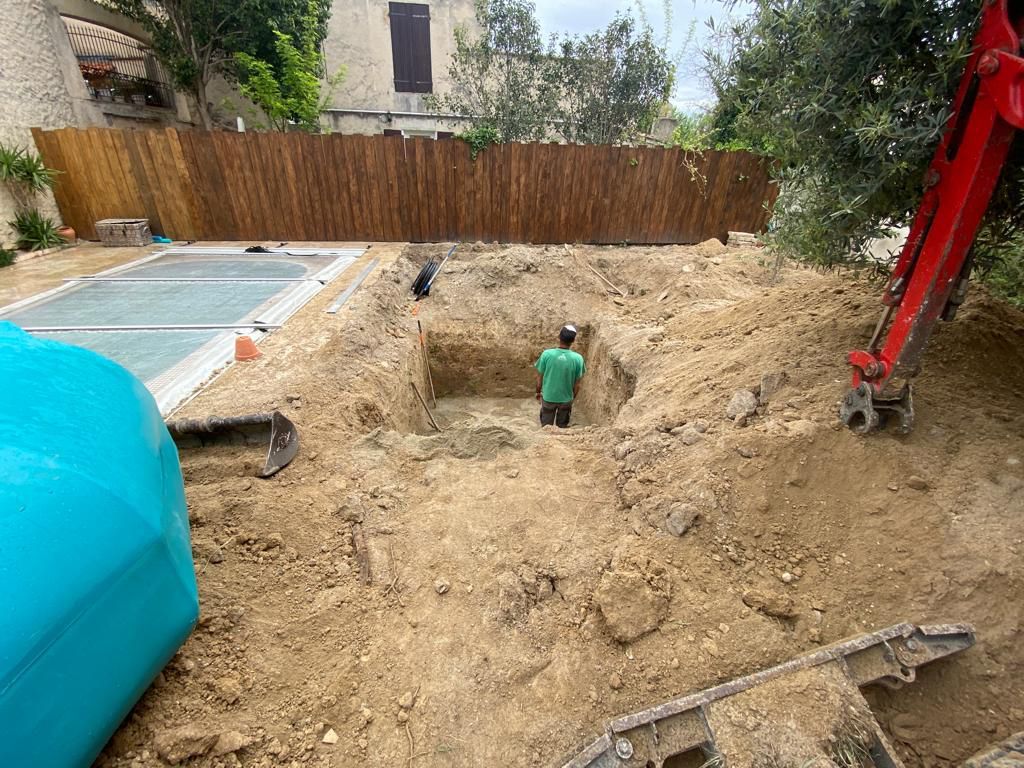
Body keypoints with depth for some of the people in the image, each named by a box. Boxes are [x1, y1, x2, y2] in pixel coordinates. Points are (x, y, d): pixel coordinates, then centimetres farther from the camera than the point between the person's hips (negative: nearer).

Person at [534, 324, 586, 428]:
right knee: (562, 427, 23)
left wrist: (538, 392, 10)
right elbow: (577, 384, -7)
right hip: (566, 398, 0)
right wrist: (573, 397, 11)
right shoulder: (578, 358, -18)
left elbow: (540, 378, -8)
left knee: (546, 426, 21)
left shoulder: (546, 354, -19)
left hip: (548, 397, 0)